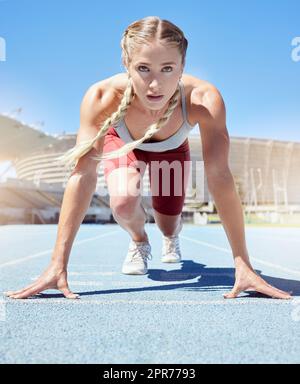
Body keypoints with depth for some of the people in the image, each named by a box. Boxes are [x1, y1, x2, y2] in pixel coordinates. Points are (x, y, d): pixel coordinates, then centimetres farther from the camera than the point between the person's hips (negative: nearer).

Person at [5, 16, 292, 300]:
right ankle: (139, 240, 10)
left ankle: (172, 235, 50)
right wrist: (58, 266, -43)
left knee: (169, 226, 6)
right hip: (122, 142, 0)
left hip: (172, 149, 1)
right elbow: (83, 175, -42)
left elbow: (219, 177, -42)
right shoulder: (102, 97, -41)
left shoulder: (205, 100, -42)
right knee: (123, 204, -30)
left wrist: (243, 264, -42)